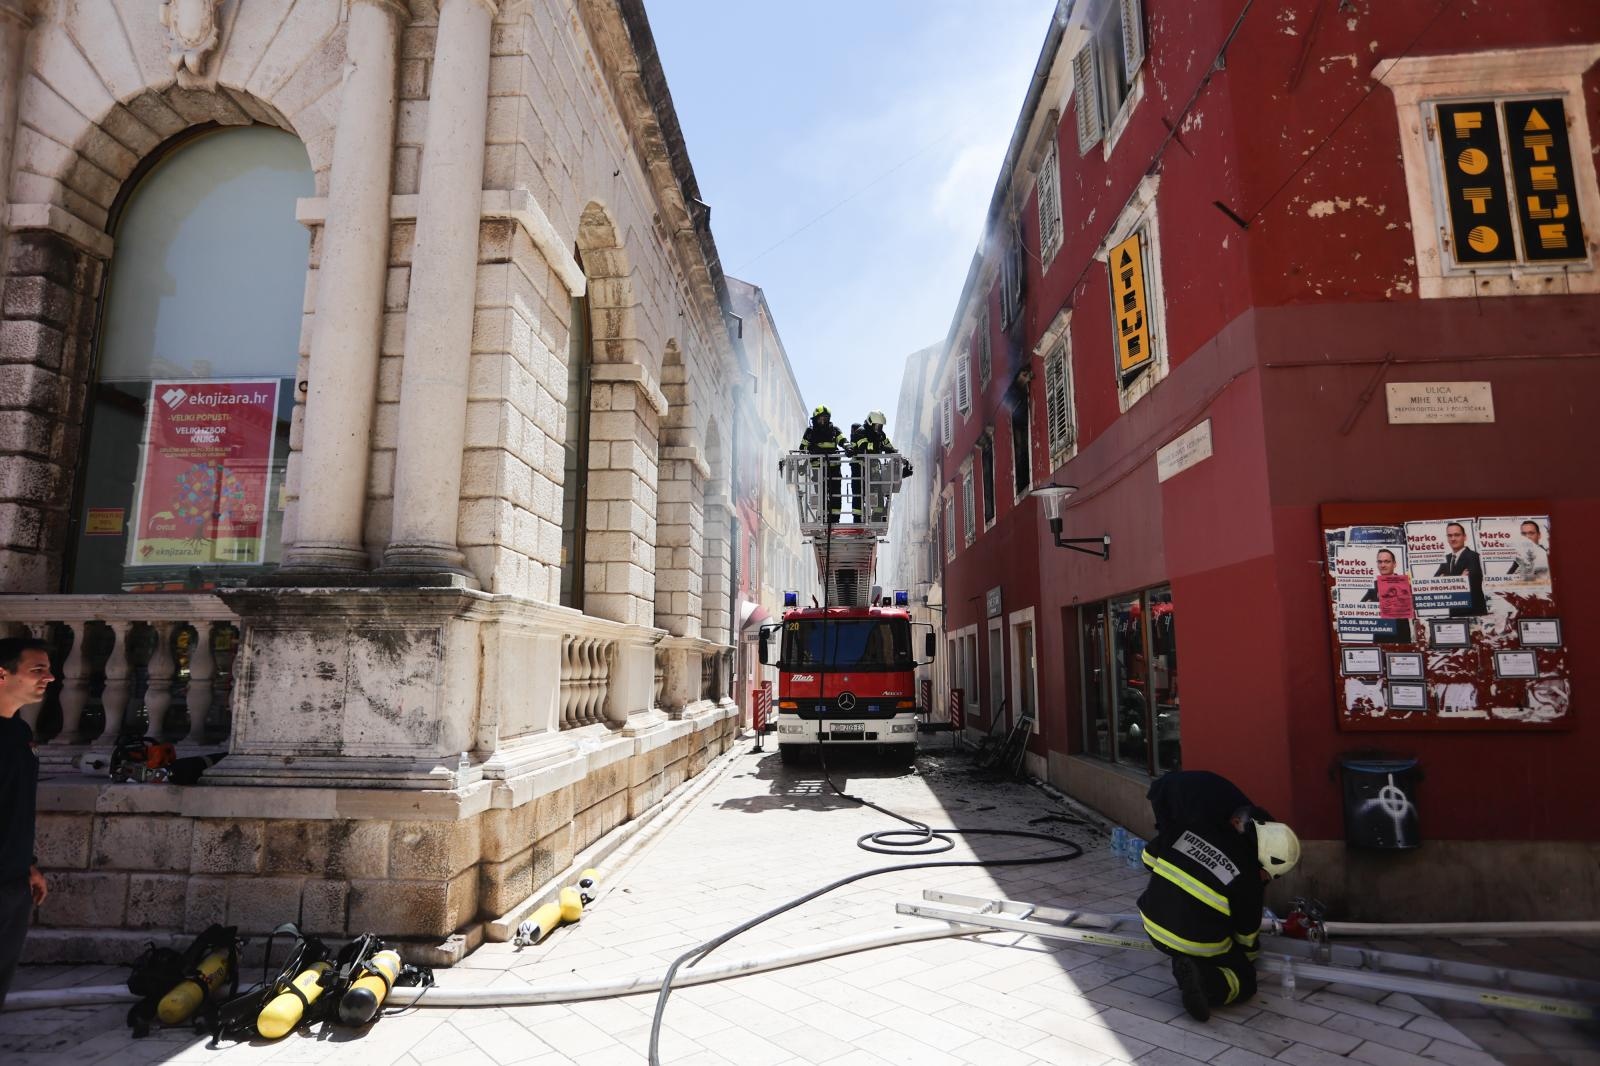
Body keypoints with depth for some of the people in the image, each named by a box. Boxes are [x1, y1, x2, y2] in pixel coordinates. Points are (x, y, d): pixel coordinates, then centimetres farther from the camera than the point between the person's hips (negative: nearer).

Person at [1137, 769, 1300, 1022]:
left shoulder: (1192, 828, -6)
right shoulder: (1249, 879, -10)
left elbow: (1150, 856, 5)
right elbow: (1247, 932, 8)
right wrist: (1249, 958, 30)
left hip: (1153, 925, 4)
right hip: (1200, 943, -4)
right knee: (1245, 982, 19)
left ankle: (1185, 965, 18)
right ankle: (1205, 982, -11)